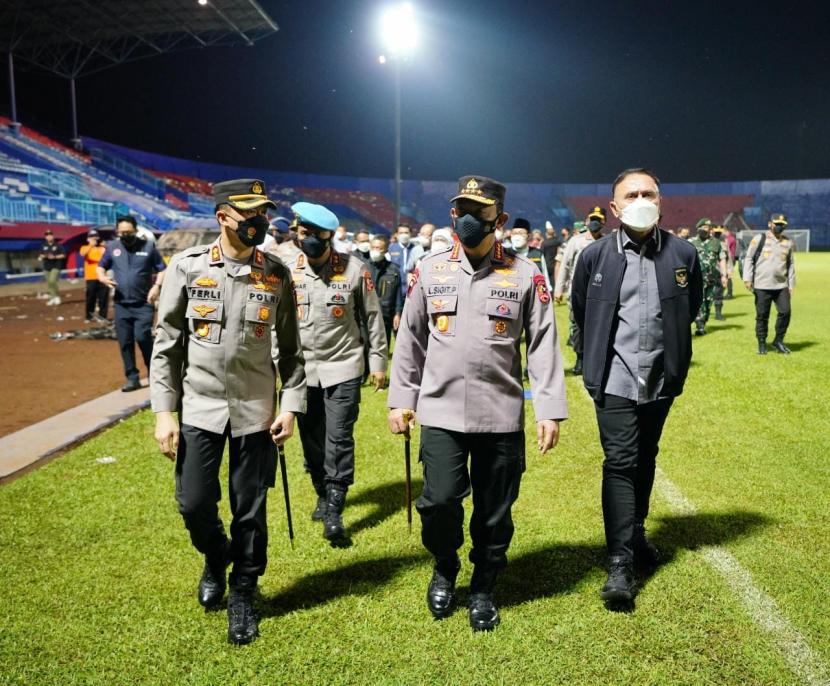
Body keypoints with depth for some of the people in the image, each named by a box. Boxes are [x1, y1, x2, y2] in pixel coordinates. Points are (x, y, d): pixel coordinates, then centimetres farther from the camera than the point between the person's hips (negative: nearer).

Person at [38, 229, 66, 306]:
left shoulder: (58, 245, -3)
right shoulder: (43, 246, 9)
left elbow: (63, 255, -3)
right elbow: (40, 256, 14)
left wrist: (55, 257, -17)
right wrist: (42, 257, -10)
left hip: (56, 266, -5)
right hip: (46, 267, 5)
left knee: (52, 281, -20)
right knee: (48, 282, 8)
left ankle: (57, 295, -4)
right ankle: (52, 297, 18)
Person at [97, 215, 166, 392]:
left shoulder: (148, 246, -1)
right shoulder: (112, 247, 6)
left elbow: (162, 269, 2)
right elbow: (100, 267, 17)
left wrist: (157, 286, -15)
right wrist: (102, 277, -6)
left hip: (144, 303, -3)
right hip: (121, 304, 3)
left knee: (142, 337, -14)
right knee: (125, 342, 6)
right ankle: (132, 378, 17)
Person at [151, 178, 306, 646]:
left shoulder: (277, 274, -1)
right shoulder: (188, 267, -4)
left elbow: (289, 348, 4)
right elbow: (168, 343, 0)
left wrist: (291, 407, -3)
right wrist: (164, 411, -4)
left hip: (255, 409, 0)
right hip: (199, 406, 0)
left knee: (250, 511, 7)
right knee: (194, 503, 4)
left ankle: (243, 594, 30)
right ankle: (217, 559, 38)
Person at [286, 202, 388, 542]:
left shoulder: (355, 269, -6)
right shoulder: (287, 271, -1)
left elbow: (373, 317, 1)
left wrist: (378, 362, 1)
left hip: (343, 367, -3)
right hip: (302, 369, 3)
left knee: (339, 438, -5)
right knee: (310, 438, 12)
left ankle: (334, 511, 3)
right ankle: (323, 494, 33)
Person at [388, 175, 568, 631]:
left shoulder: (526, 275, 0)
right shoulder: (430, 270, 5)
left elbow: (544, 346, 1)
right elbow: (409, 338, 9)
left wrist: (550, 409, -4)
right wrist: (400, 399, 8)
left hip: (502, 416, 0)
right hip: (441, 412, 1)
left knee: (495, 512, 8)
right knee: (440, 500, -5)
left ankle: (483, 589, 32)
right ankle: (444, 568, 28)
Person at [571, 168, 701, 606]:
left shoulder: (683, 254, -1)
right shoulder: (594, 255, -5)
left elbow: (691, 307, 14)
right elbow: (580, 311, 9)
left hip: (662, 379, 3)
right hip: (614, 379, -3)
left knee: (645, 460, 17)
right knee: (620, 463, -6)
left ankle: (636, 534, 36)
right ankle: (620, 562, -1)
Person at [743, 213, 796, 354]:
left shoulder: (788, 243, 11)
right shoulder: (759, 239, 0)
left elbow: (791, 265, 15)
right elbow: (749, 259, 0)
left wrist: (791, 285, 11)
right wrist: (747, 278, -8)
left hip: (781, 286, 3)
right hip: (762, 286, -3)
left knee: (785, 312, -5)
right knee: (762, 315, 2)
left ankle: (778, 340, 12)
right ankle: (762, 343, 14)